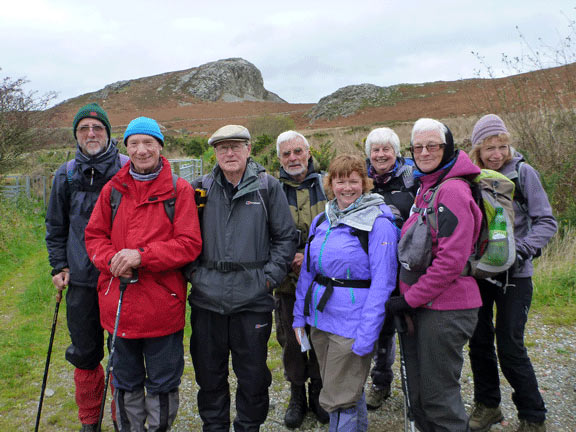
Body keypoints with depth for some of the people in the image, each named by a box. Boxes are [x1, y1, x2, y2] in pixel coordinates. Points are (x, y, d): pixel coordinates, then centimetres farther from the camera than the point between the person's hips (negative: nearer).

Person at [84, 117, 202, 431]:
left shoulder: (179, 190, -4)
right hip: (118, 304, 4)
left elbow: (189, 244, -11)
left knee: (162, 384, 11)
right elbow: (94, 236, 10)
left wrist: (142, 255, -21)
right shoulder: (113, 189, 7)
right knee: (125, 382, 21)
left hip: (162, 305, -3)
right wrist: (112, 260, -11)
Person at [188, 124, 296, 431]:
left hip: (253, 299, -2)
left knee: (253, 373, 11)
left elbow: (286, 237, 2)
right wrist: (192, 272, 1)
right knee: (209, 372, 15)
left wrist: (270, 276, -5)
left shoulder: (267, 187, 1)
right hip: (207, 298, 2)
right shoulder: (201, 188, 7)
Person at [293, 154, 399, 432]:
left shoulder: (378, 223, -11)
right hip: (320, 319, 6)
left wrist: (366, 335, -19)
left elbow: (382, 282, -15)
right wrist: (299, 316, 10)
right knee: (349, 394, 19)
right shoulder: (321, 220, 9)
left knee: (339, 400, 1)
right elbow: (308, 271, 14)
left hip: (352, 324, -6)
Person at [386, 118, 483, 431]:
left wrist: (410, 299, -16)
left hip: (445, 309, -9)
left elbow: (451, 260, -22)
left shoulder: (453, 191, -16)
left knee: (437, 394, 4)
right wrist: (408, 297, 13)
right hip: (418, 306, 9)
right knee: (417, 393, 19)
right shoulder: (425, 189, 14)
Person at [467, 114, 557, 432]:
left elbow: (547, 222, -7)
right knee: (479, 341, 11)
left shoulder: (522, 172, -7)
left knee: (510, 347, -2)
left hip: (513, 275, -4)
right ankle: (487, 405, 31)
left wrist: (522, 250, -20)